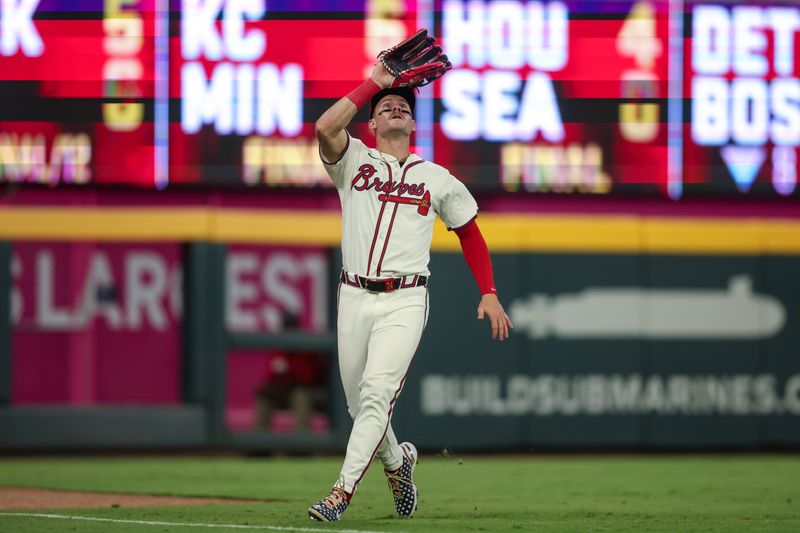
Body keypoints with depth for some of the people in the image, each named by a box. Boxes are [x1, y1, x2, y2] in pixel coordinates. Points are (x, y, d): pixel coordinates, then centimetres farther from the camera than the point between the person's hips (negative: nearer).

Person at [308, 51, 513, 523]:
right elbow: (326, 128, -12)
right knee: (360, 405, 7)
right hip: (355, 298, 2)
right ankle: (397, 462, 36)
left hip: (405, 302, -2)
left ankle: (343, 493, -22)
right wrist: (375, 82, -6)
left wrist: (490, 295, 10)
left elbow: (470, 233, 20)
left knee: (377, 395, -18)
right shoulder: (353, 161, 9)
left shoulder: (438, 179, 13)